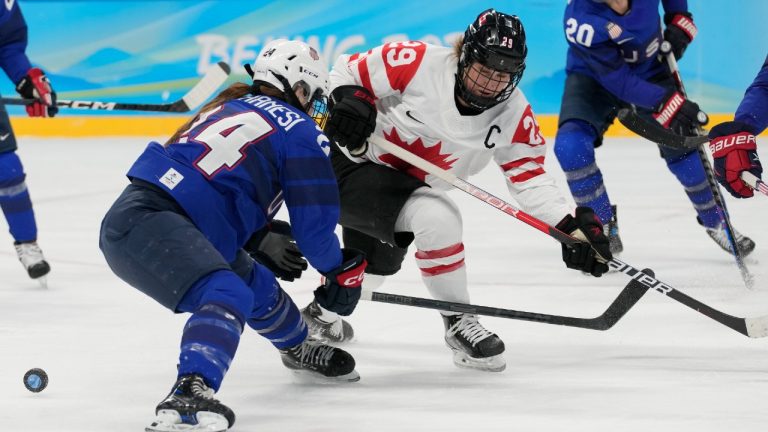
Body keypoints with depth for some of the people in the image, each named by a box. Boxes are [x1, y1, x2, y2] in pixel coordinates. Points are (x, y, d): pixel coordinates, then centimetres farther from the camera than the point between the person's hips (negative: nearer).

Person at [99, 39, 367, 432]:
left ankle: (299, 350, 56)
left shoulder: (232, 108, 26)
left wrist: (263, 239, 26)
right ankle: (188, 394, -53)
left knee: (256, 287, 29)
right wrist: (340, 271, 19)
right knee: (227, 295, -29)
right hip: (146, 224, -10)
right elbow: (314, 222, 2)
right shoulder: (301, 132, 2)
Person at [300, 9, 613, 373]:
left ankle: (321, 314, 55)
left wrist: (573, 228, -24)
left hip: (405, 186, 7)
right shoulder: (417, 64, -25)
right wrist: (350, 102, -34)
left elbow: (530, 179, -11)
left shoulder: (514, 116, -11)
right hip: (351, 163, -7)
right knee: (437, 217, -28)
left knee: (371, 268, 24)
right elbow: (349, 70, -13)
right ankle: (458, 323, -15)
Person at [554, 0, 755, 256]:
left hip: (651, 69, 3)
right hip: (595, 75, -3)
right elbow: (618, 80, -34)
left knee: (683, 147, -2)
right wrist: (668, 104, -40)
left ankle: (715, 221, 22)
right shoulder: (582, 21, -37)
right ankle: (603, 228, -6)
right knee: (570, 146, -25)